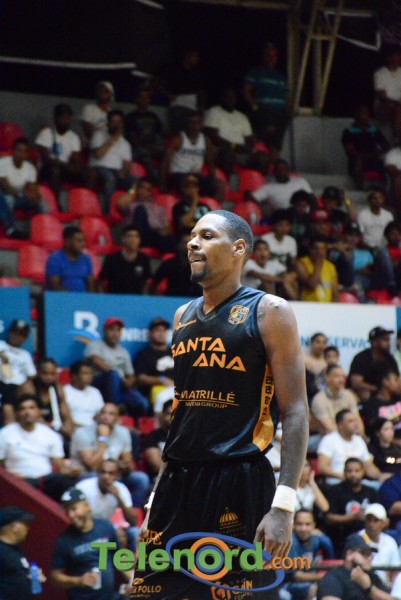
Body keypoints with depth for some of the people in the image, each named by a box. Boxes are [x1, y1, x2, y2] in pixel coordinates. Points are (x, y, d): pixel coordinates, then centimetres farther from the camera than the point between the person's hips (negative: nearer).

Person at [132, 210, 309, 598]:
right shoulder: (184, 317, 15)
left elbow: (295, 412, -10)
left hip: (238, 484, -7)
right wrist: (159, 493, 18)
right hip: (179, 482, 7)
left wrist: (283, 505, -19)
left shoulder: (268, 312, -4)